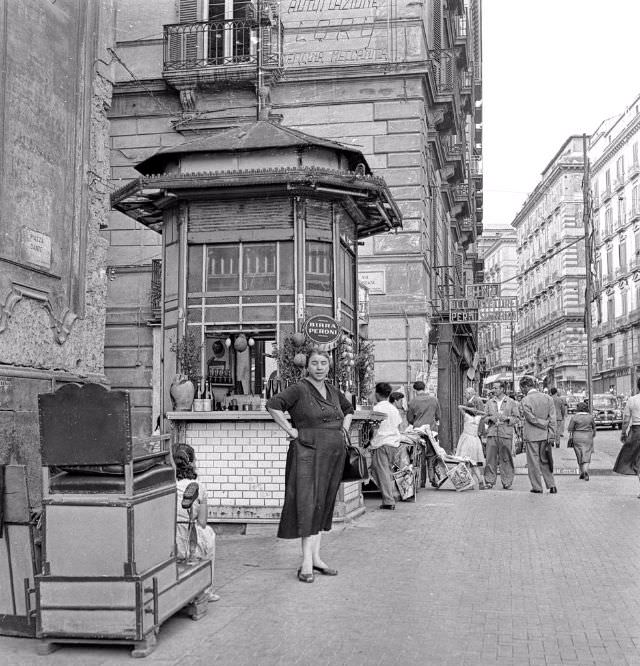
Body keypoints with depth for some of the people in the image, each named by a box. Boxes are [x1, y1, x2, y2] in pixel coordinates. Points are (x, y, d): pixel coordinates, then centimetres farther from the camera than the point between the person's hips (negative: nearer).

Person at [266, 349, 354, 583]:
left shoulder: (333, 391, 13)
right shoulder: (299, 389, -8)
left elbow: (349, 409, 32)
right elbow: (273, 405, -19)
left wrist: (344, 428, 16)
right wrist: (289, 430, -18)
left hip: (334, 454, 7)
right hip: (308, 453, -7)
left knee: (324, 505, 10)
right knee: (308, 505, -10)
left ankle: (316, 557, 18)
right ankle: (307, 563, -8)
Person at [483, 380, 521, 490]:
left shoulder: (511, 403, 6)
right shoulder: (490, 403, 14)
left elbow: (517, 419, 6)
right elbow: (485, 418, 18)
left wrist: (507, 418, -11)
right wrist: (490, 418, -3)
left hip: (506, 434, -2)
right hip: (492, 433, 2)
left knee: (505, 459, -2)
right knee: (490, 458, -3)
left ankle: (507, 483, 6)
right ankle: (489, 481, 3)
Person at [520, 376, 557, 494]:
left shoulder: (525, 401, -12)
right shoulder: (547, 397, 4)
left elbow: (531, 418, -14)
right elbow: (552, 418, 2)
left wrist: (545, 424, -1)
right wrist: (551, 435, 1)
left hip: (531, 435, -5)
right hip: (545, 435, 5)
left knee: (533, 462, 5)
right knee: (545, 461, 15)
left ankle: (537, 487, 9)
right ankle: (552, 485, 12)